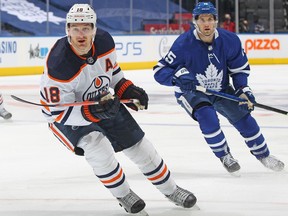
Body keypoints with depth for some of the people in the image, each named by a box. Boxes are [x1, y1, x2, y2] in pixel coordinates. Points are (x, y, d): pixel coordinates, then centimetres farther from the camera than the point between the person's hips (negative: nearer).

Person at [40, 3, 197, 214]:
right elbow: (58, 112, -29)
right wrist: (93, 112, -41)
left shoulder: (104, 41, -17)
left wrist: (127, 89, -8)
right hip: (66, 114, -6)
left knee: (139, 144, 8)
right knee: (98, 147, -27)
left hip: (102, 102, 6)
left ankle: (171, 189, 29)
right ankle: (123, 195, 0)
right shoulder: (59, 64, -34)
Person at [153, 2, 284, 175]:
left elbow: (240, 68, 0)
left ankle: (263, 155, 19)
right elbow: (160, 71, -24)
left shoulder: (230, 40, -16)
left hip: (221, 89, 4)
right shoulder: (184, 44, -26)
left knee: (243, 116, -5)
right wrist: (178, 76, -43)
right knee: (207, 115, -29)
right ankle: (224, 156, -8)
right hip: (191, 91, -4)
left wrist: (243, 90, -15)